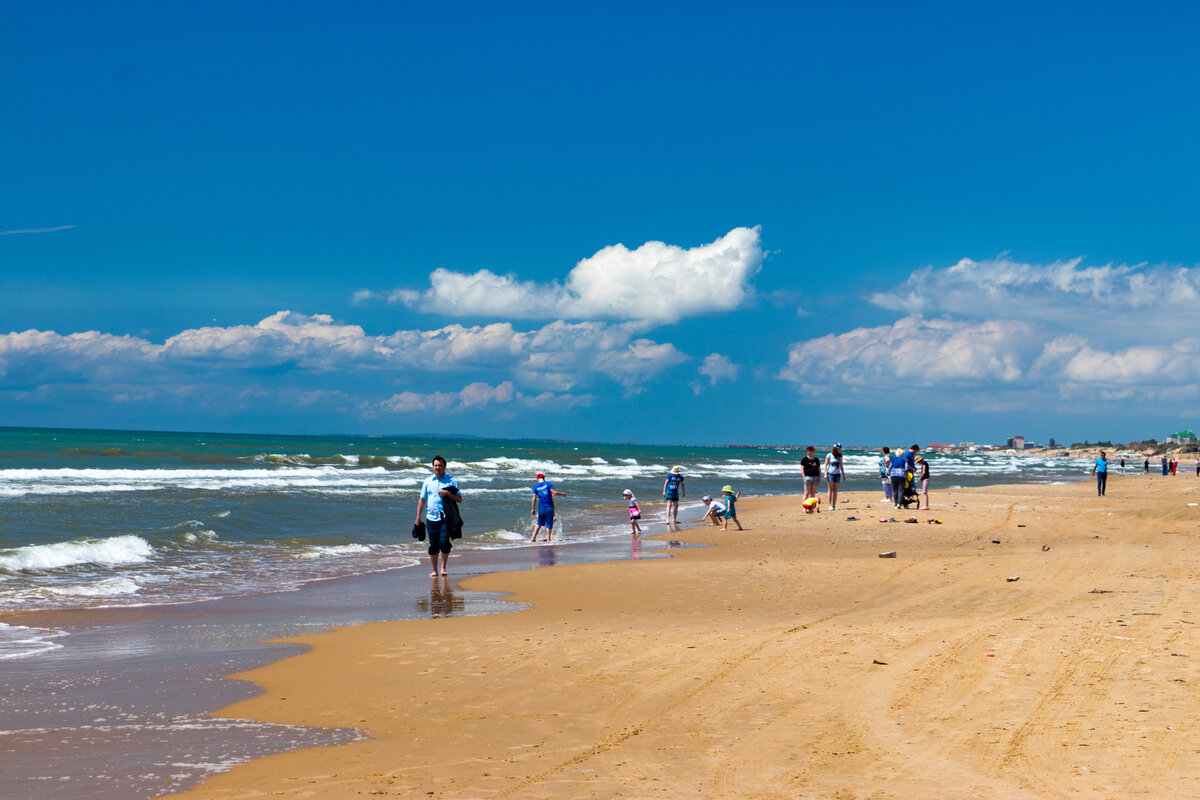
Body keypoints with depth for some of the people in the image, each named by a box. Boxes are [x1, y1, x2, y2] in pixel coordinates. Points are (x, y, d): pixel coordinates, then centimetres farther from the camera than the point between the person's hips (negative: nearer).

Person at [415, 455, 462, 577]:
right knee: (433, 545, 4)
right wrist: (418, 518, 10)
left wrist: (448, 493, -13)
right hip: (431, 517, 2)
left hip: (446, 518, -2)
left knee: (444, 542, -12)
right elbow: (422, 500, 15)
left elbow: (459, 499, 3)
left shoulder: (451, 481, 5)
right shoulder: (427, 481, 12)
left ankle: (443, 567, 6)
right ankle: (435, 570, 14)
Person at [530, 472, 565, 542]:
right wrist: (562, 493, 2)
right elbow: (554, 492, -13)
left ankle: (533, 538, 14)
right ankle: (548, 539, 2)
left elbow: (534, 498, 1)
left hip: (541, 508, 3)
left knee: (539, 523, 18)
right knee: (549, 524, 5)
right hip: (549, 507, -3)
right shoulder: (548, 483, -4)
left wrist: (533, 509, 6)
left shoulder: (536, 486, 3)